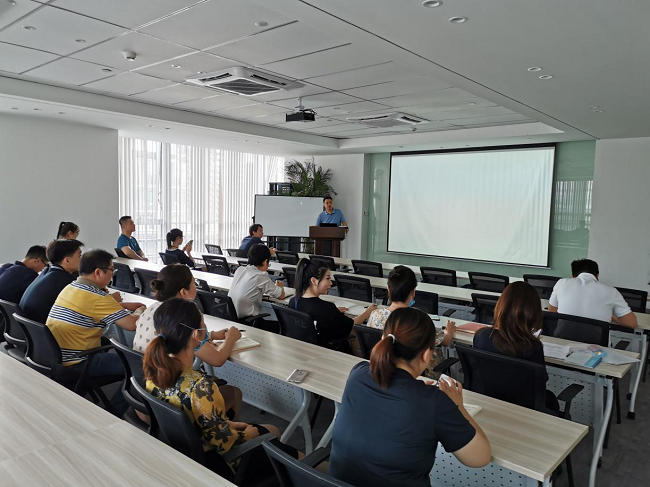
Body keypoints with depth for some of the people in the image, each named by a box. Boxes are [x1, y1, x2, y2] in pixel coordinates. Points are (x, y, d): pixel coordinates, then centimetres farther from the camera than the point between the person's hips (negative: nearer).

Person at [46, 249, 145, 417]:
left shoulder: (70, 287, 7)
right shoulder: (97, 297, -19)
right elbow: (132, 325, -18)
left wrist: (126, 305, 18)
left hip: (53, 357, 10)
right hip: (74, 365, -10)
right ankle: (114, 413, 2)